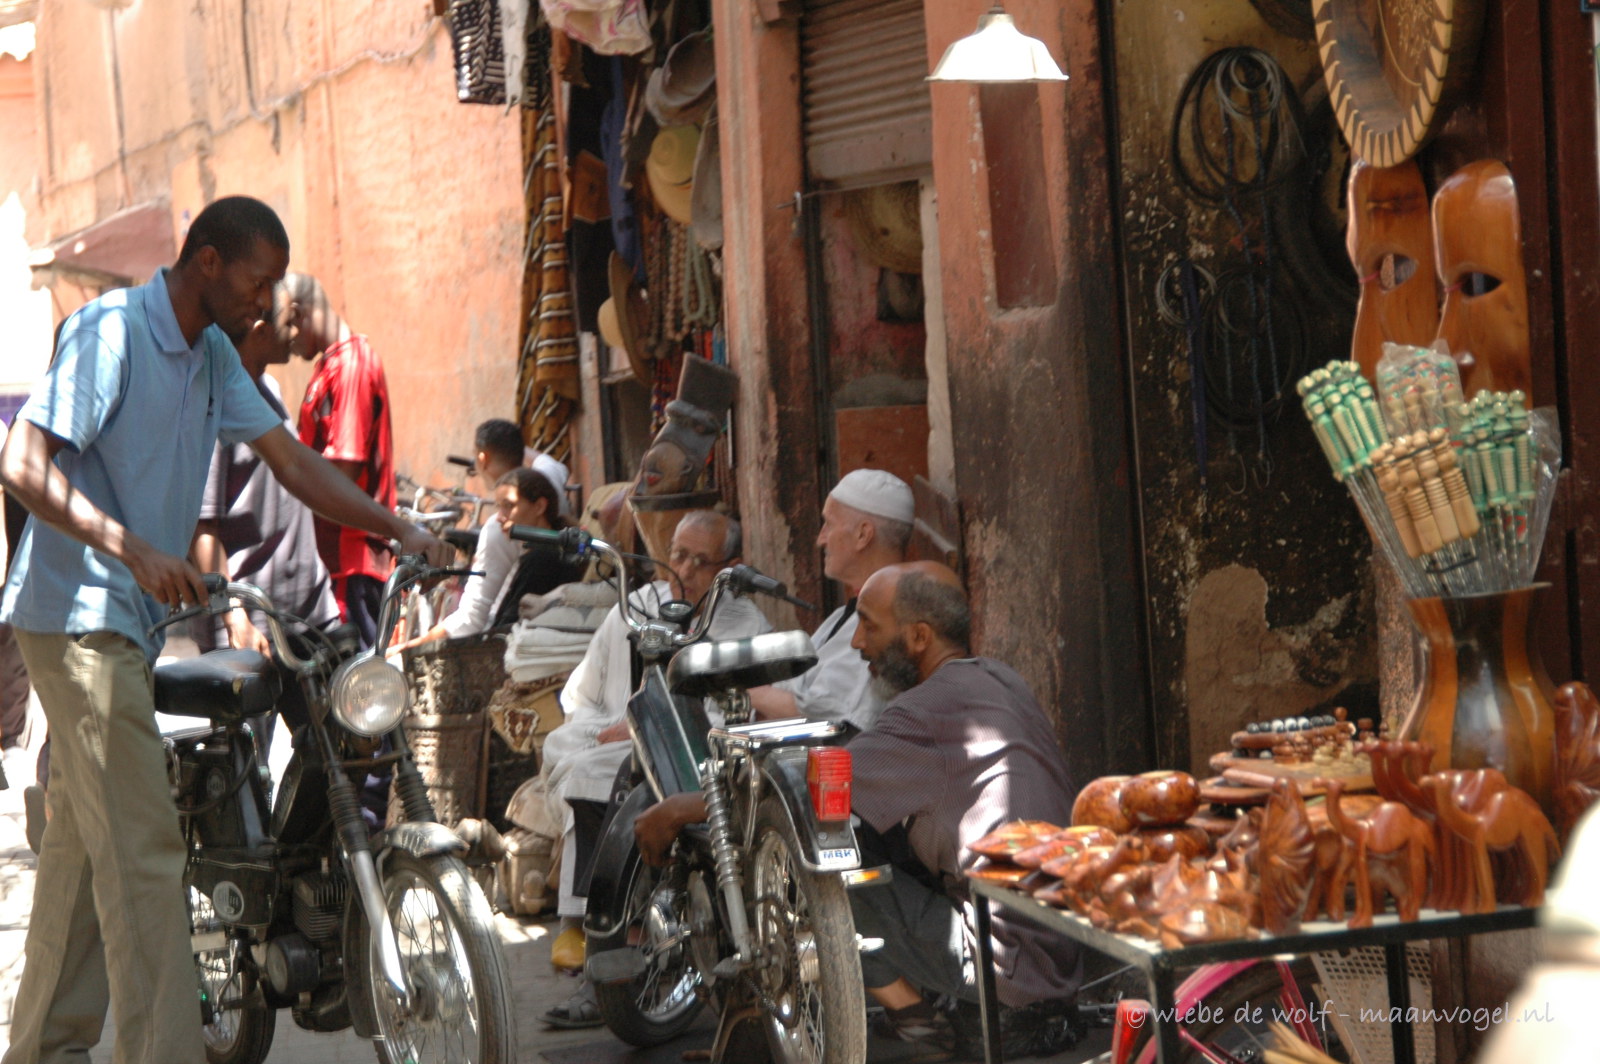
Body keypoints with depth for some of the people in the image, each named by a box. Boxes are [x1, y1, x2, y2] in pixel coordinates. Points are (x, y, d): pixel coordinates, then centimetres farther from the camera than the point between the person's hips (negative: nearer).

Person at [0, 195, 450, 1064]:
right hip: (79, 615, -9)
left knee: (86, 840, 14)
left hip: (131, 621, 9)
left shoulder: (212, 354, 14)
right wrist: (134, 552, -28)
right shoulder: (110, 331, -13)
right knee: (143, 850, -13)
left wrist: (399, 531, 3)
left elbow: (288, 460, 14)